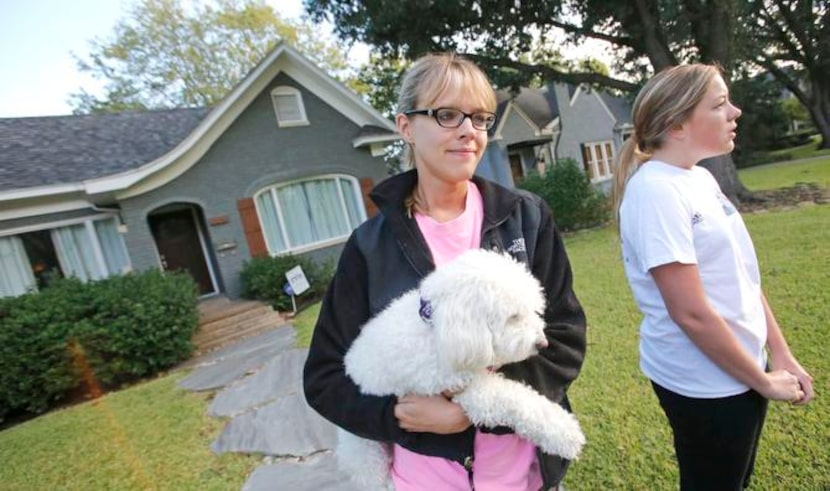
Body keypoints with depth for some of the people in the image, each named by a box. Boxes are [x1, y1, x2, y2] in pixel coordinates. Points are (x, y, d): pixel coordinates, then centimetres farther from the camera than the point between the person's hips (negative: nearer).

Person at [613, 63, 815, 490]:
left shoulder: (701, 178, 4)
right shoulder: (655, 190, -24)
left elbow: (742, 276, 9)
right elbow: (691, 313, -25)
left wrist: (781, 356, 7)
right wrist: (764, 381, -11)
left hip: (739, 371, 8)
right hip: (705, 383, -8)